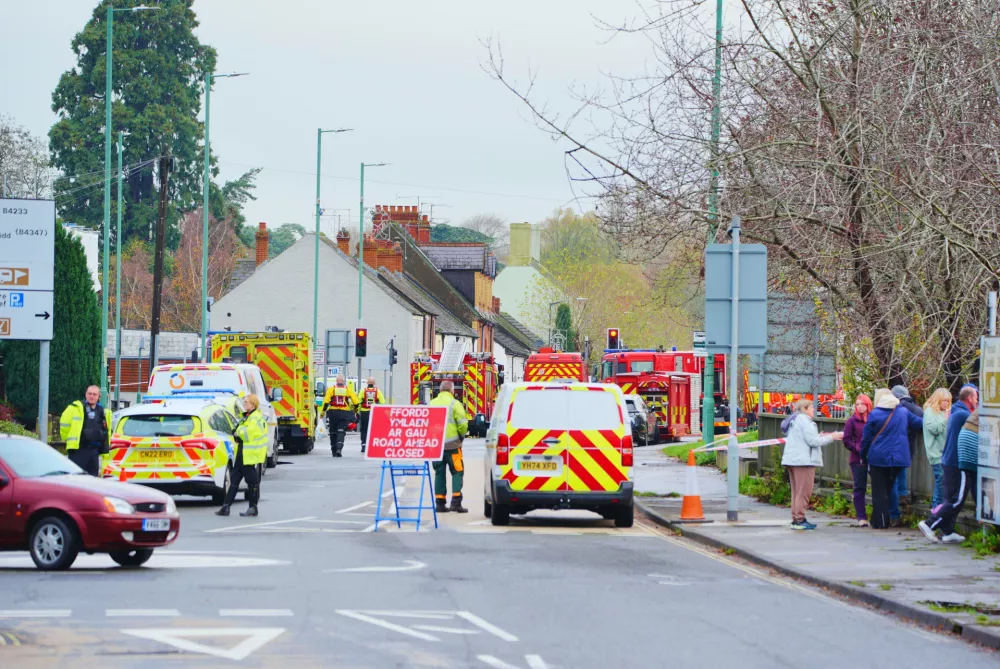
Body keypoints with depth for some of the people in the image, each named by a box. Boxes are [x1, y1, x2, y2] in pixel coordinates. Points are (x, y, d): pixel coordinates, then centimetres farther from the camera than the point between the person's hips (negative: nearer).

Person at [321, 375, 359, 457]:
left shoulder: (331, 389, -1)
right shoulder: (348, 389, 2)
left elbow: (326, 402, -6)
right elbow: (356, 402, 1)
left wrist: (322, 412, 1)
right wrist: (355, 410, 18)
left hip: (333, 413, 0)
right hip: (344, 413, 0)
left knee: (333, 432, 13)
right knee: (341, 432, 0)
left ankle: (334, 451, 18)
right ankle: (339, 448, -21)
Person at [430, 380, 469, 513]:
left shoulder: (432, 404, 9)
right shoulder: (454, 404, -6)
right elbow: (463, 424, -11)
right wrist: (462, 435, 7)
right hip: (452, 445, -5)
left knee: (439, 473, 11)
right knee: (457, 472, 1)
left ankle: (440, 502, 9)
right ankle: (456, 501, -9)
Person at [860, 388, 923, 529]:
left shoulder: (875, 414, -7)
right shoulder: (903, 412, 4)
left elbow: (866, 438, -2)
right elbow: (917, 422, 19)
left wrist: (863, 456, 10)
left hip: (878, 458, -4)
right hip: (898, 458, 4)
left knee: (879, 491, 4)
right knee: (888, 488, 15)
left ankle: (880, 521, -1)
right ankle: (883, 521, 16)